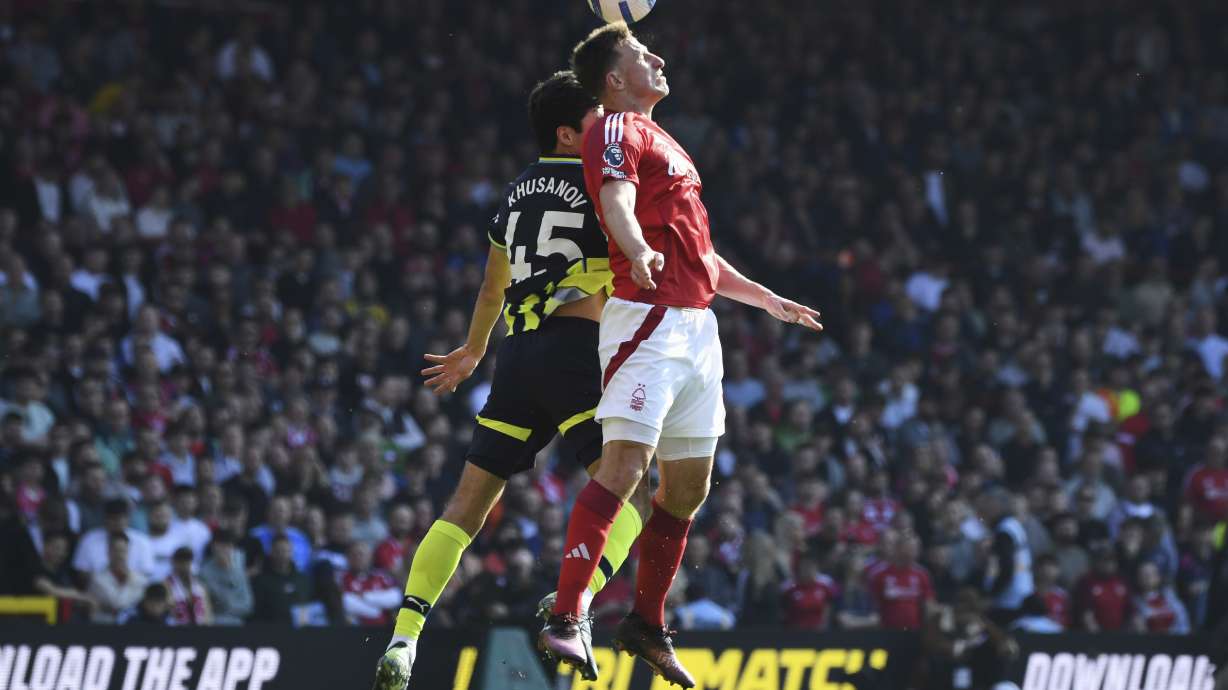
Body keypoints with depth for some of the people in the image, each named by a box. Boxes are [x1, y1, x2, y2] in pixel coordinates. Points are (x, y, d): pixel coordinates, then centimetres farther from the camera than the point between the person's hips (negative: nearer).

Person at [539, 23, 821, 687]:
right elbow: (617, 203, -26)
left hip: (696, 328, 10)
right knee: (624, 465, -20)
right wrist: (638, 251, -46)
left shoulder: (660, 141, 26)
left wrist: (767, 300, 41)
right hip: (648, 320, -10)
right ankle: (563, 620, -26)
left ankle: (647, 625, 20)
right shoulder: (618, 130, -4)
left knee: (688, 486, 10)